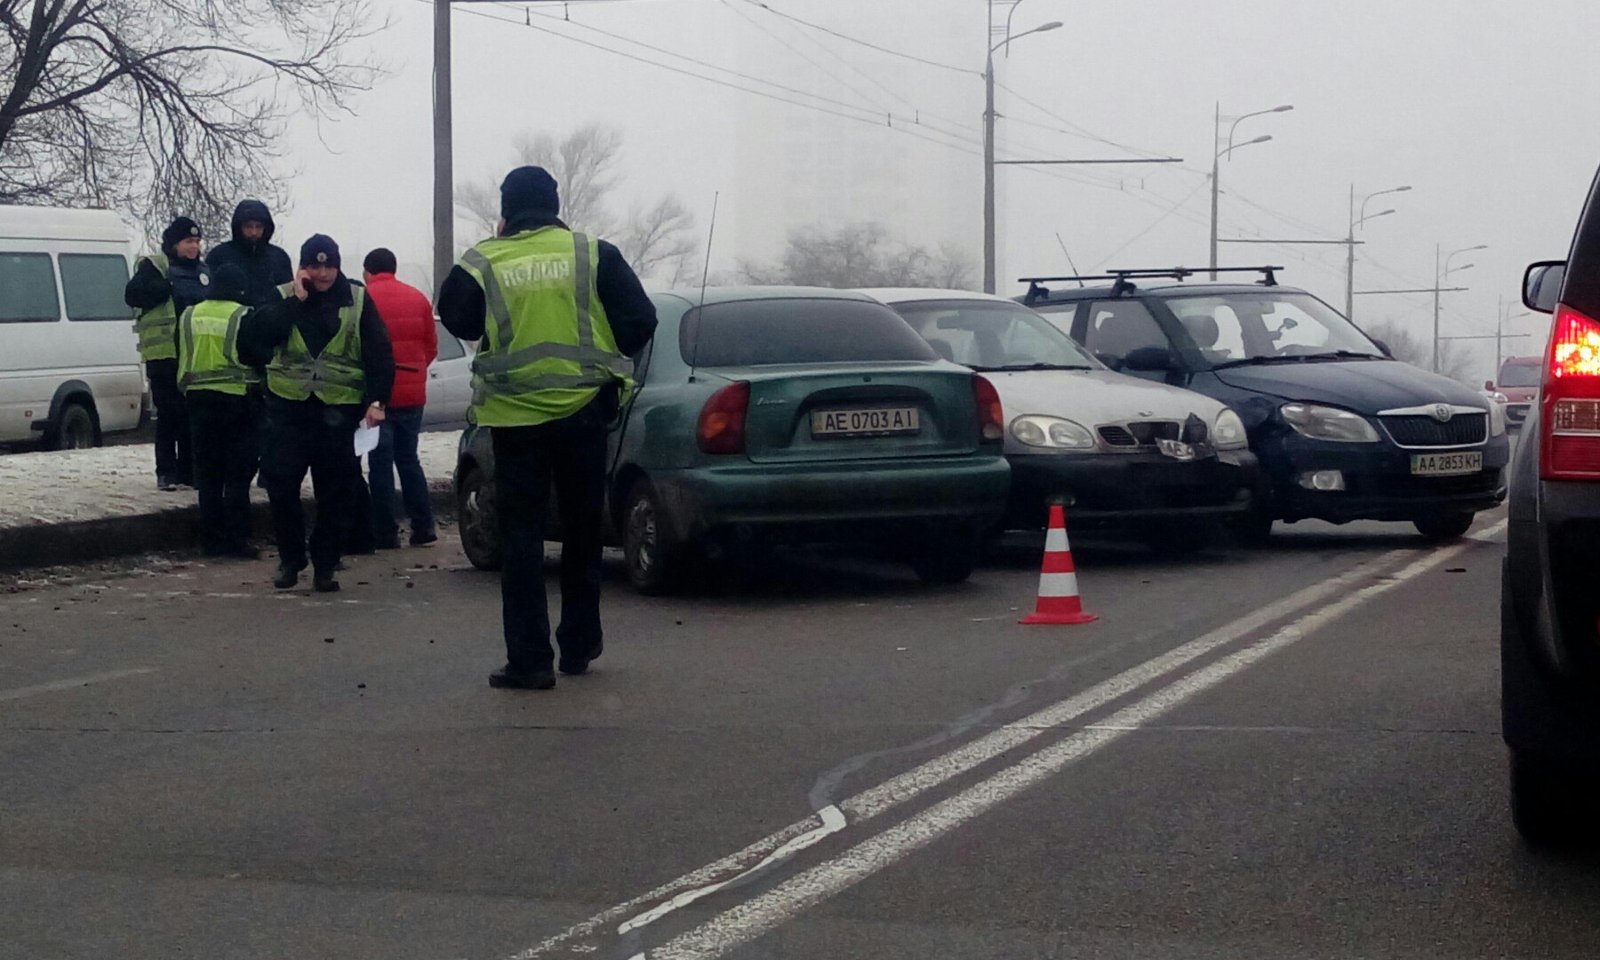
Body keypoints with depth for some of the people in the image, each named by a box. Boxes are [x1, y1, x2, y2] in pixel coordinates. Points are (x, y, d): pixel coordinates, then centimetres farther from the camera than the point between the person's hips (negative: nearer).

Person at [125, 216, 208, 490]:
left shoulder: (203, 271, 19)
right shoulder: (155, 267, 1)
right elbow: (132, 295, -12)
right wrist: (166, 288, -22)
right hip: (165, 353, -6)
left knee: (194, 414, 7)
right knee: (169, 413, -5)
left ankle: (188, 470, 14)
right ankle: (166, 472, 0)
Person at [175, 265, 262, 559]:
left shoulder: (189, 317, 6)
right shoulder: (242, 317, -9)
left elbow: (181, 361, 15)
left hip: (199, 399, 5)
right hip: (237, 400, -5)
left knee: (208, 475, 9)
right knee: (238, 475, -1)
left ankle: (213, 540, 10)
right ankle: (236, 540, -4)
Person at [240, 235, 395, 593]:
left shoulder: (357, 299, 3)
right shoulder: (283, 298, 6)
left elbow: (379, 353, 0)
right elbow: (256, 336, -11)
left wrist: (377, 401, -9)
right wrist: (296, 301, -13)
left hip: (338, 410, -1)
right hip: (289, 406, 1)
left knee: (334, 492, 2)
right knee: (280, 483, -2)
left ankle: (325, 566, 12)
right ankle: (290, 559, 14)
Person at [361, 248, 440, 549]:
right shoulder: (418, 299, 7)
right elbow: (431, 347, 10)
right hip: (413, 393, 4)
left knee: (380, 463, 2)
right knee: (408, 459, 14)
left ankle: (386, 533, 1)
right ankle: (423, 528, 9)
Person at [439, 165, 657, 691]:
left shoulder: (481, 265, -6)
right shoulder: (594, 254, -4)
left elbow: (456, 318, 11)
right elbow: (639, 321, -3)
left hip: (514, 418, -1)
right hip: (583, 411, 1)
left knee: (521, 537, 5)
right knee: (582, 530, 16)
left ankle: (529, 660, 0)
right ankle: (579, 645, 25)